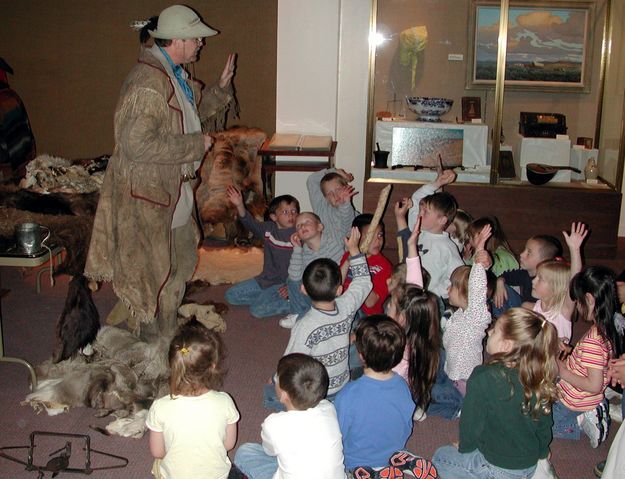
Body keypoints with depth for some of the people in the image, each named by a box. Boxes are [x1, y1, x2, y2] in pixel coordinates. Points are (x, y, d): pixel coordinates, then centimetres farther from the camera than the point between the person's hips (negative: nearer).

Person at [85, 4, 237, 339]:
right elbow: (137, 144, -32)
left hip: (172, 190, 11)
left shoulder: (176, 76, 9)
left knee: (182, 262, 22)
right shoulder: (148, 82, -25)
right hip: (147, 196, -11)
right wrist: (195, 144, -24)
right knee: (158, 273, 2)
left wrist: (221, 87, 7)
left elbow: (197, 112, 24)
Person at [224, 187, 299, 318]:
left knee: (257, 309, -23)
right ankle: (266, 297, 9)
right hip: (266, 279, 7)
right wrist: (239, 205, -28)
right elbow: (250, 222, -10)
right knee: (231, 295, 6)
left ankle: (293, 304, -7)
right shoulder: (268, 229, 0)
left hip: (284, 283, -7)